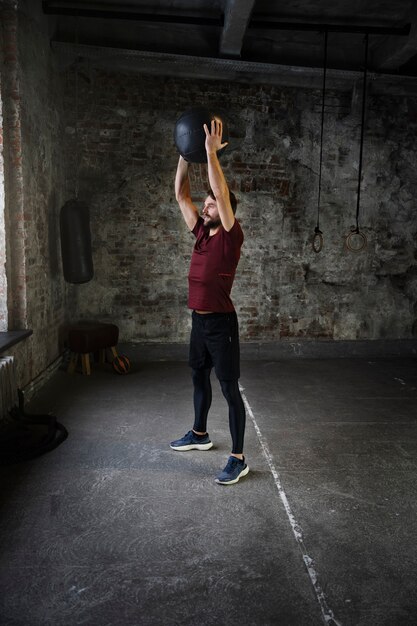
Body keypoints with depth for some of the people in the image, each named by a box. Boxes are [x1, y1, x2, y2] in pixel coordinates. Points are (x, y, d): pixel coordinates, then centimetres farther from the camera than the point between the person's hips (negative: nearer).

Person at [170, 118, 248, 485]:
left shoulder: (231, 236, -10)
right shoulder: (201, 232, 10)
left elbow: (223, 194, -23)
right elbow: (181, 195, 11)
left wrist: (211, 152, -21)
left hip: (221, 322, -9)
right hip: (199, 320, 9)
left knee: (230, 389, -2)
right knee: (199, 379, 21)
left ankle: (238, 459, 8)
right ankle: (200, 434, 42)